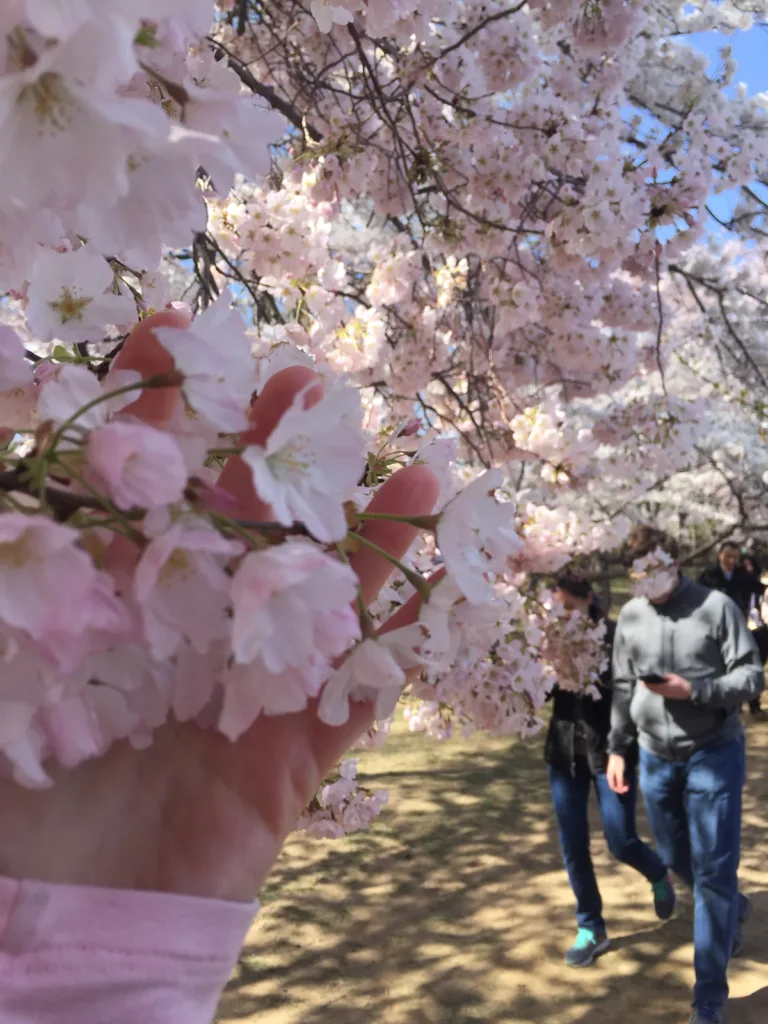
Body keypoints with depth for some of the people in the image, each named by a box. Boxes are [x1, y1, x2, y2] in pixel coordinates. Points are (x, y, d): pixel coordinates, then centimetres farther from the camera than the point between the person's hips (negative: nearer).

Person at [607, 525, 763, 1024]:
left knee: (713, 871, -1)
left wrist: (692, 690, -24)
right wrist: (617, 748, 6)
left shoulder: (716, 607, -10)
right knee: (676, 859, 18)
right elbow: (622, 687, 8)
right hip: (656, 756, 4)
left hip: (714, 753, -4)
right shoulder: (630, 616, 1)